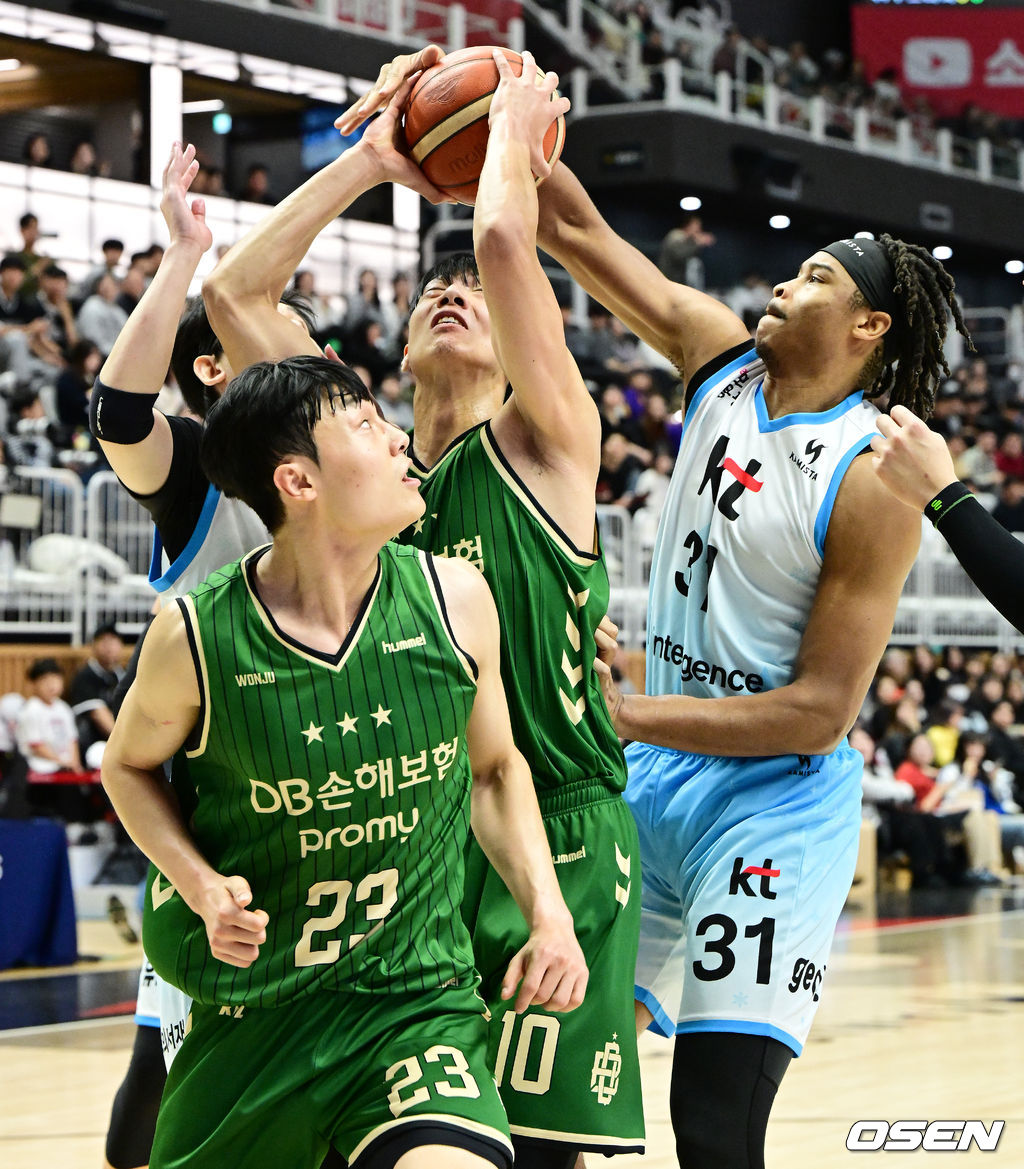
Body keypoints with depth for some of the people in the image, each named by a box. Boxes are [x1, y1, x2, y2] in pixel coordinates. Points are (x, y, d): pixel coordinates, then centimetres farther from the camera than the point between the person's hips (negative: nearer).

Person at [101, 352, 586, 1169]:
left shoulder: (454, 599, -6)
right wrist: (200, 885, -10)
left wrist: (549, 917, -1)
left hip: (418, 1000, 0)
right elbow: (130, 766, 7)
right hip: (249, 1005, 0)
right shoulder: (197, 636, -12)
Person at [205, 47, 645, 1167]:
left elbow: (503, 241, -13)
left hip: (556, 846, -4)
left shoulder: (544, 444, 2)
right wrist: (369, 159, 13)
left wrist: (515, 127, 5)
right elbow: (234, 289, 10)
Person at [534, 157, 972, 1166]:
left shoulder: (871, 486, -16)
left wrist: (628, 716, -20)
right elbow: (577, 234, 4)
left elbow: (821, 712, -18)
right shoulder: (722, 359, 3)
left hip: (773, 802, -7)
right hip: (653, 779, 7)